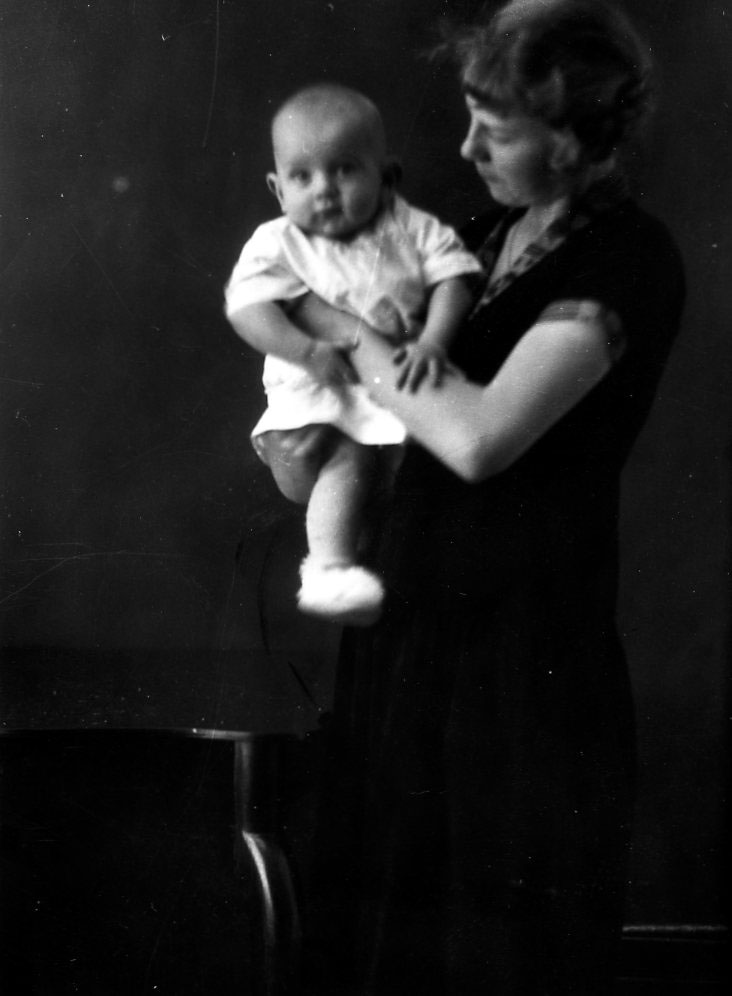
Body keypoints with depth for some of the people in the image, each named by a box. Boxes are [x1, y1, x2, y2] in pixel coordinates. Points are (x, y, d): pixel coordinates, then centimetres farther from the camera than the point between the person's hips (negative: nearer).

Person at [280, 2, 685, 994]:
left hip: (525, 646, -7)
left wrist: (347, 330, -13)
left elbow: (480, 437, -25)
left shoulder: (629, 260, -15)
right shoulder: (490, 234, 10)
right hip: (412, 613, 7)